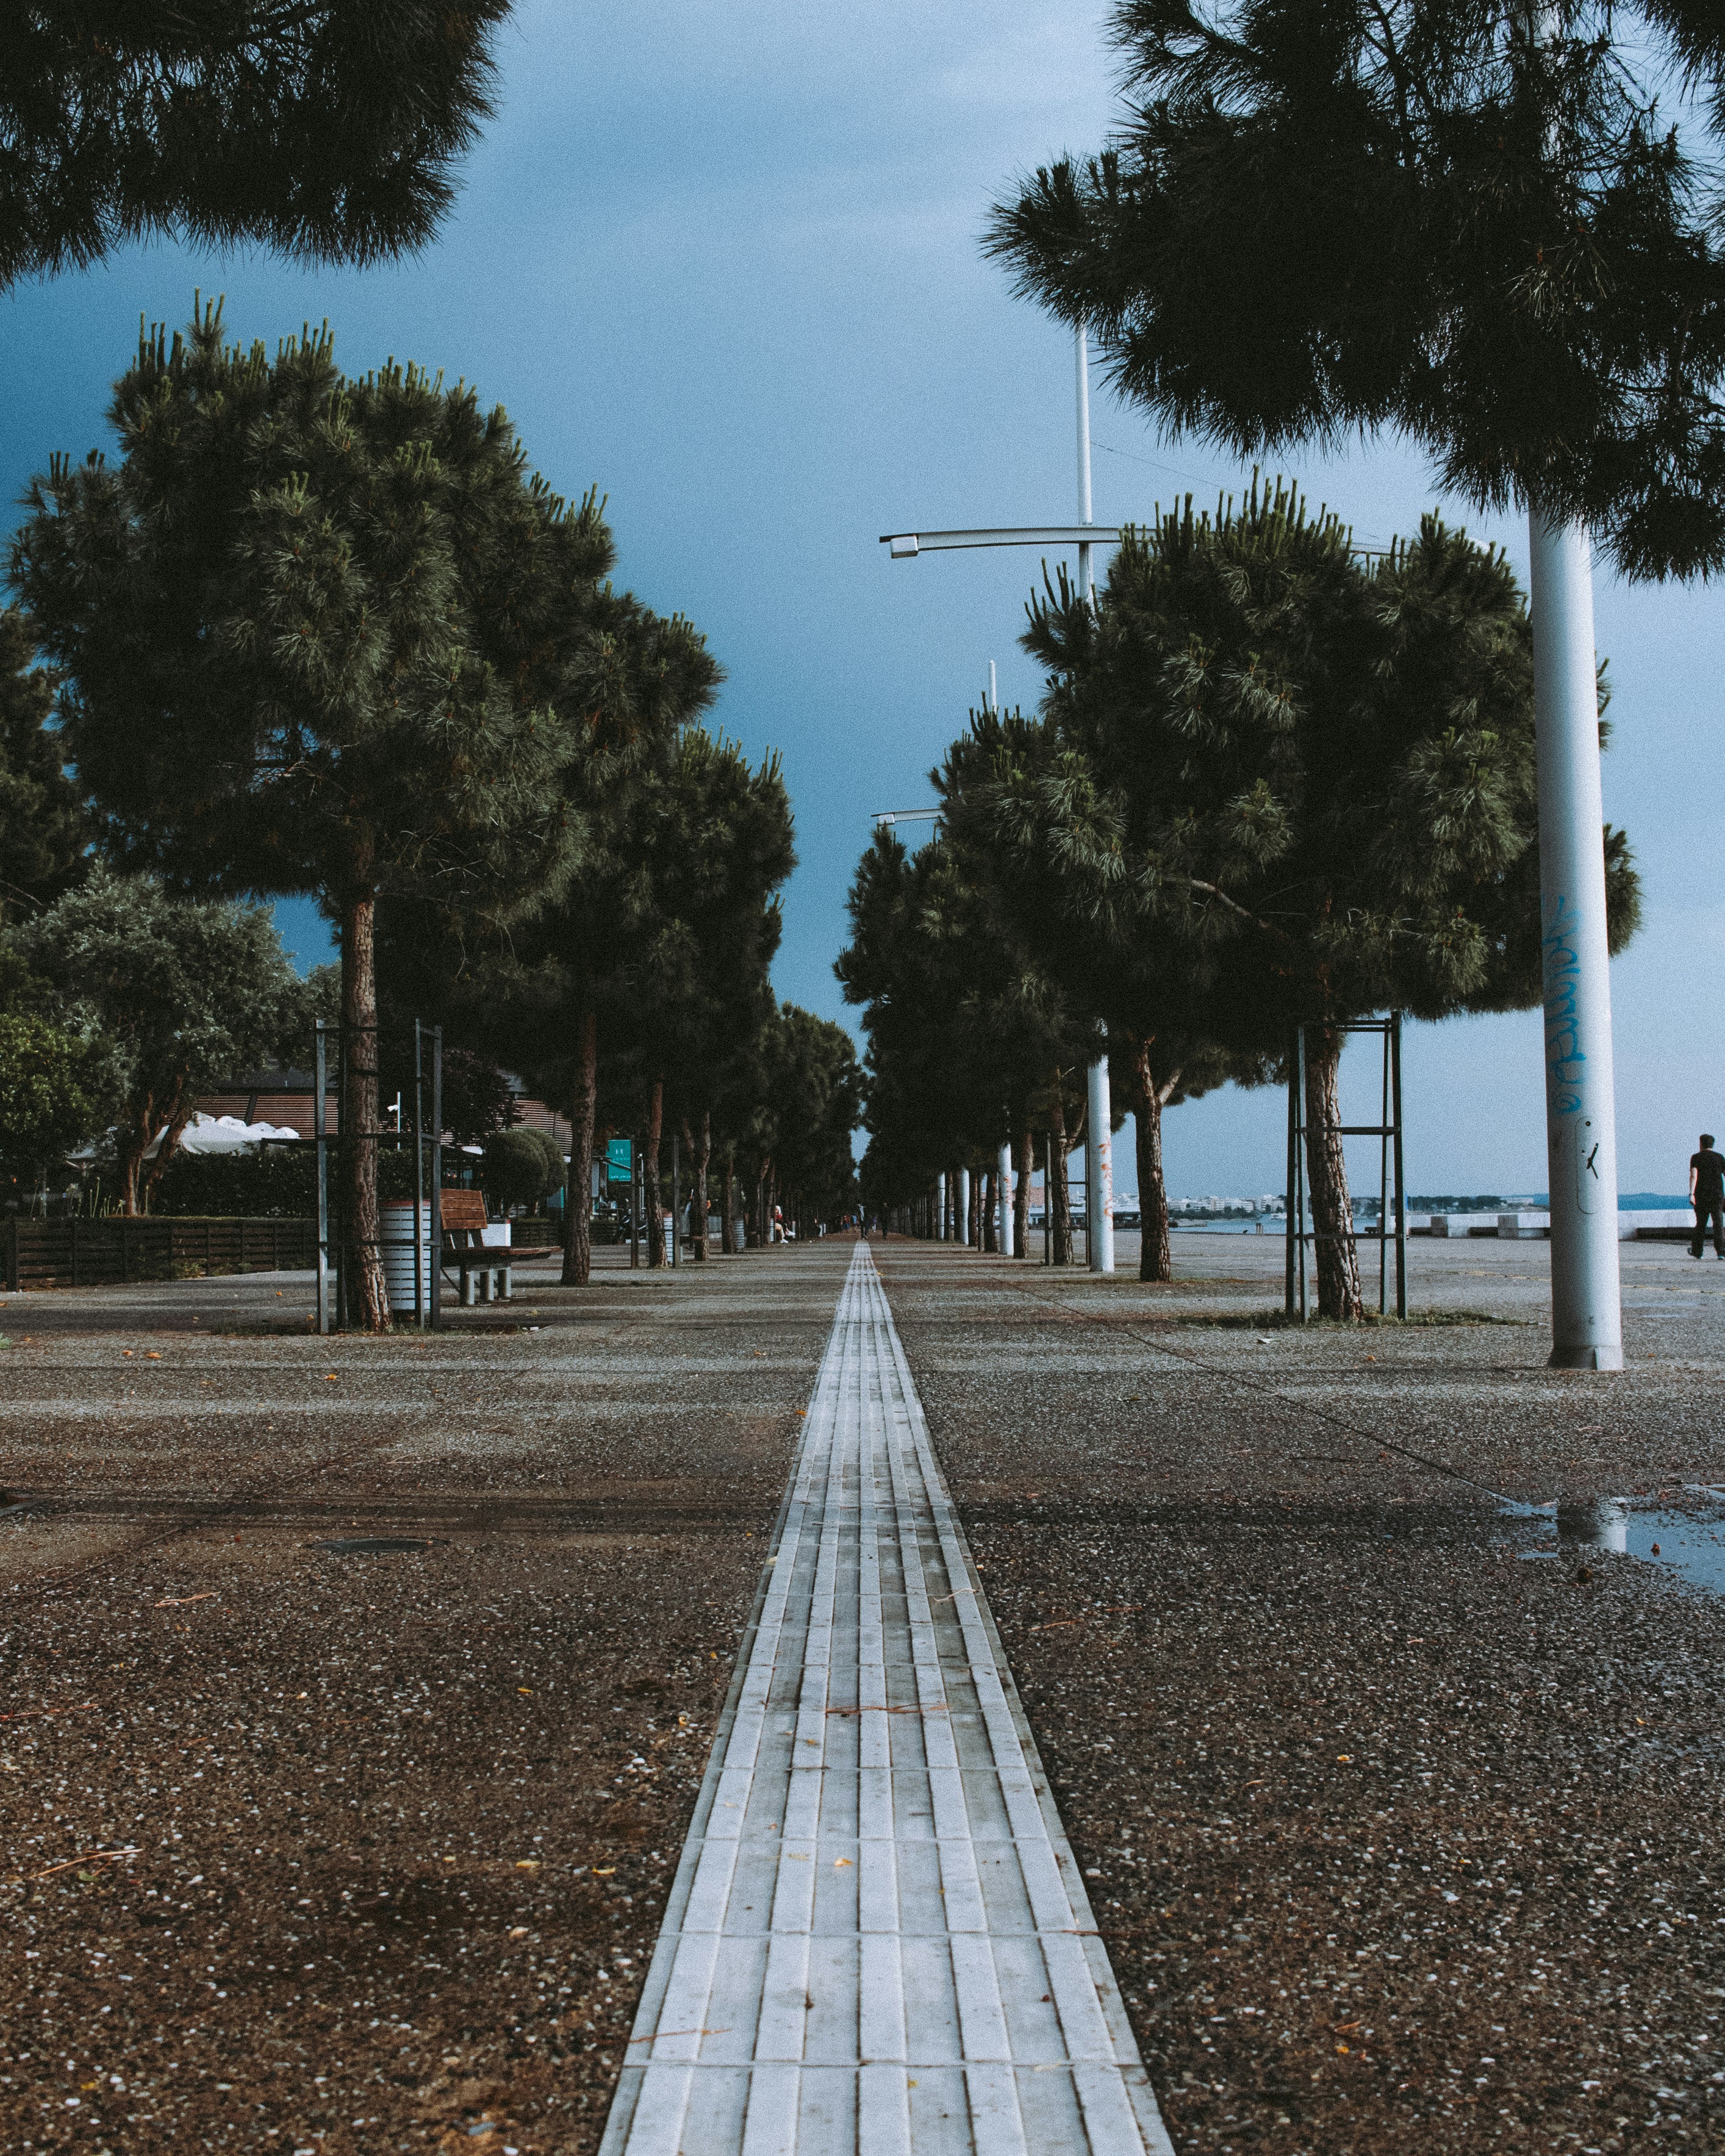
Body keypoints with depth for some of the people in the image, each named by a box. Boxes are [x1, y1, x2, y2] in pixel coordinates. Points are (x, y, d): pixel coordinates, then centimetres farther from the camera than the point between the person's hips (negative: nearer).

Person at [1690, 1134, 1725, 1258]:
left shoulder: (1696, 1158, 1)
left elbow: (1694, 1176, -12)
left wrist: (1691, 1194, -18)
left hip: (1701, 1196, -1)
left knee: (1701, 1224, 10)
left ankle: (1697, 1251, 19)